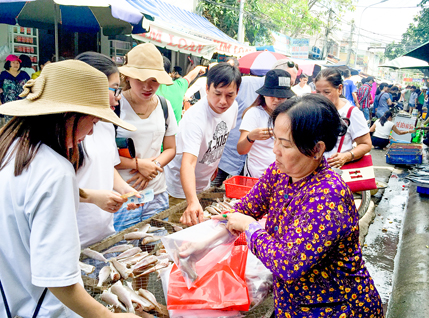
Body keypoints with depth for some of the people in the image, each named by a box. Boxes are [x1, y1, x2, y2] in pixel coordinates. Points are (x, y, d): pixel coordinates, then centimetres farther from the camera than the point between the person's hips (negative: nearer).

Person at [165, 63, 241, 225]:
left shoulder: (233, 107, -9)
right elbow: (188, 164, -44)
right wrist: (193, 202, -56)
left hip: (205, 184, 7)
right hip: (181, 188, -7)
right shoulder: (195, 118, -33)